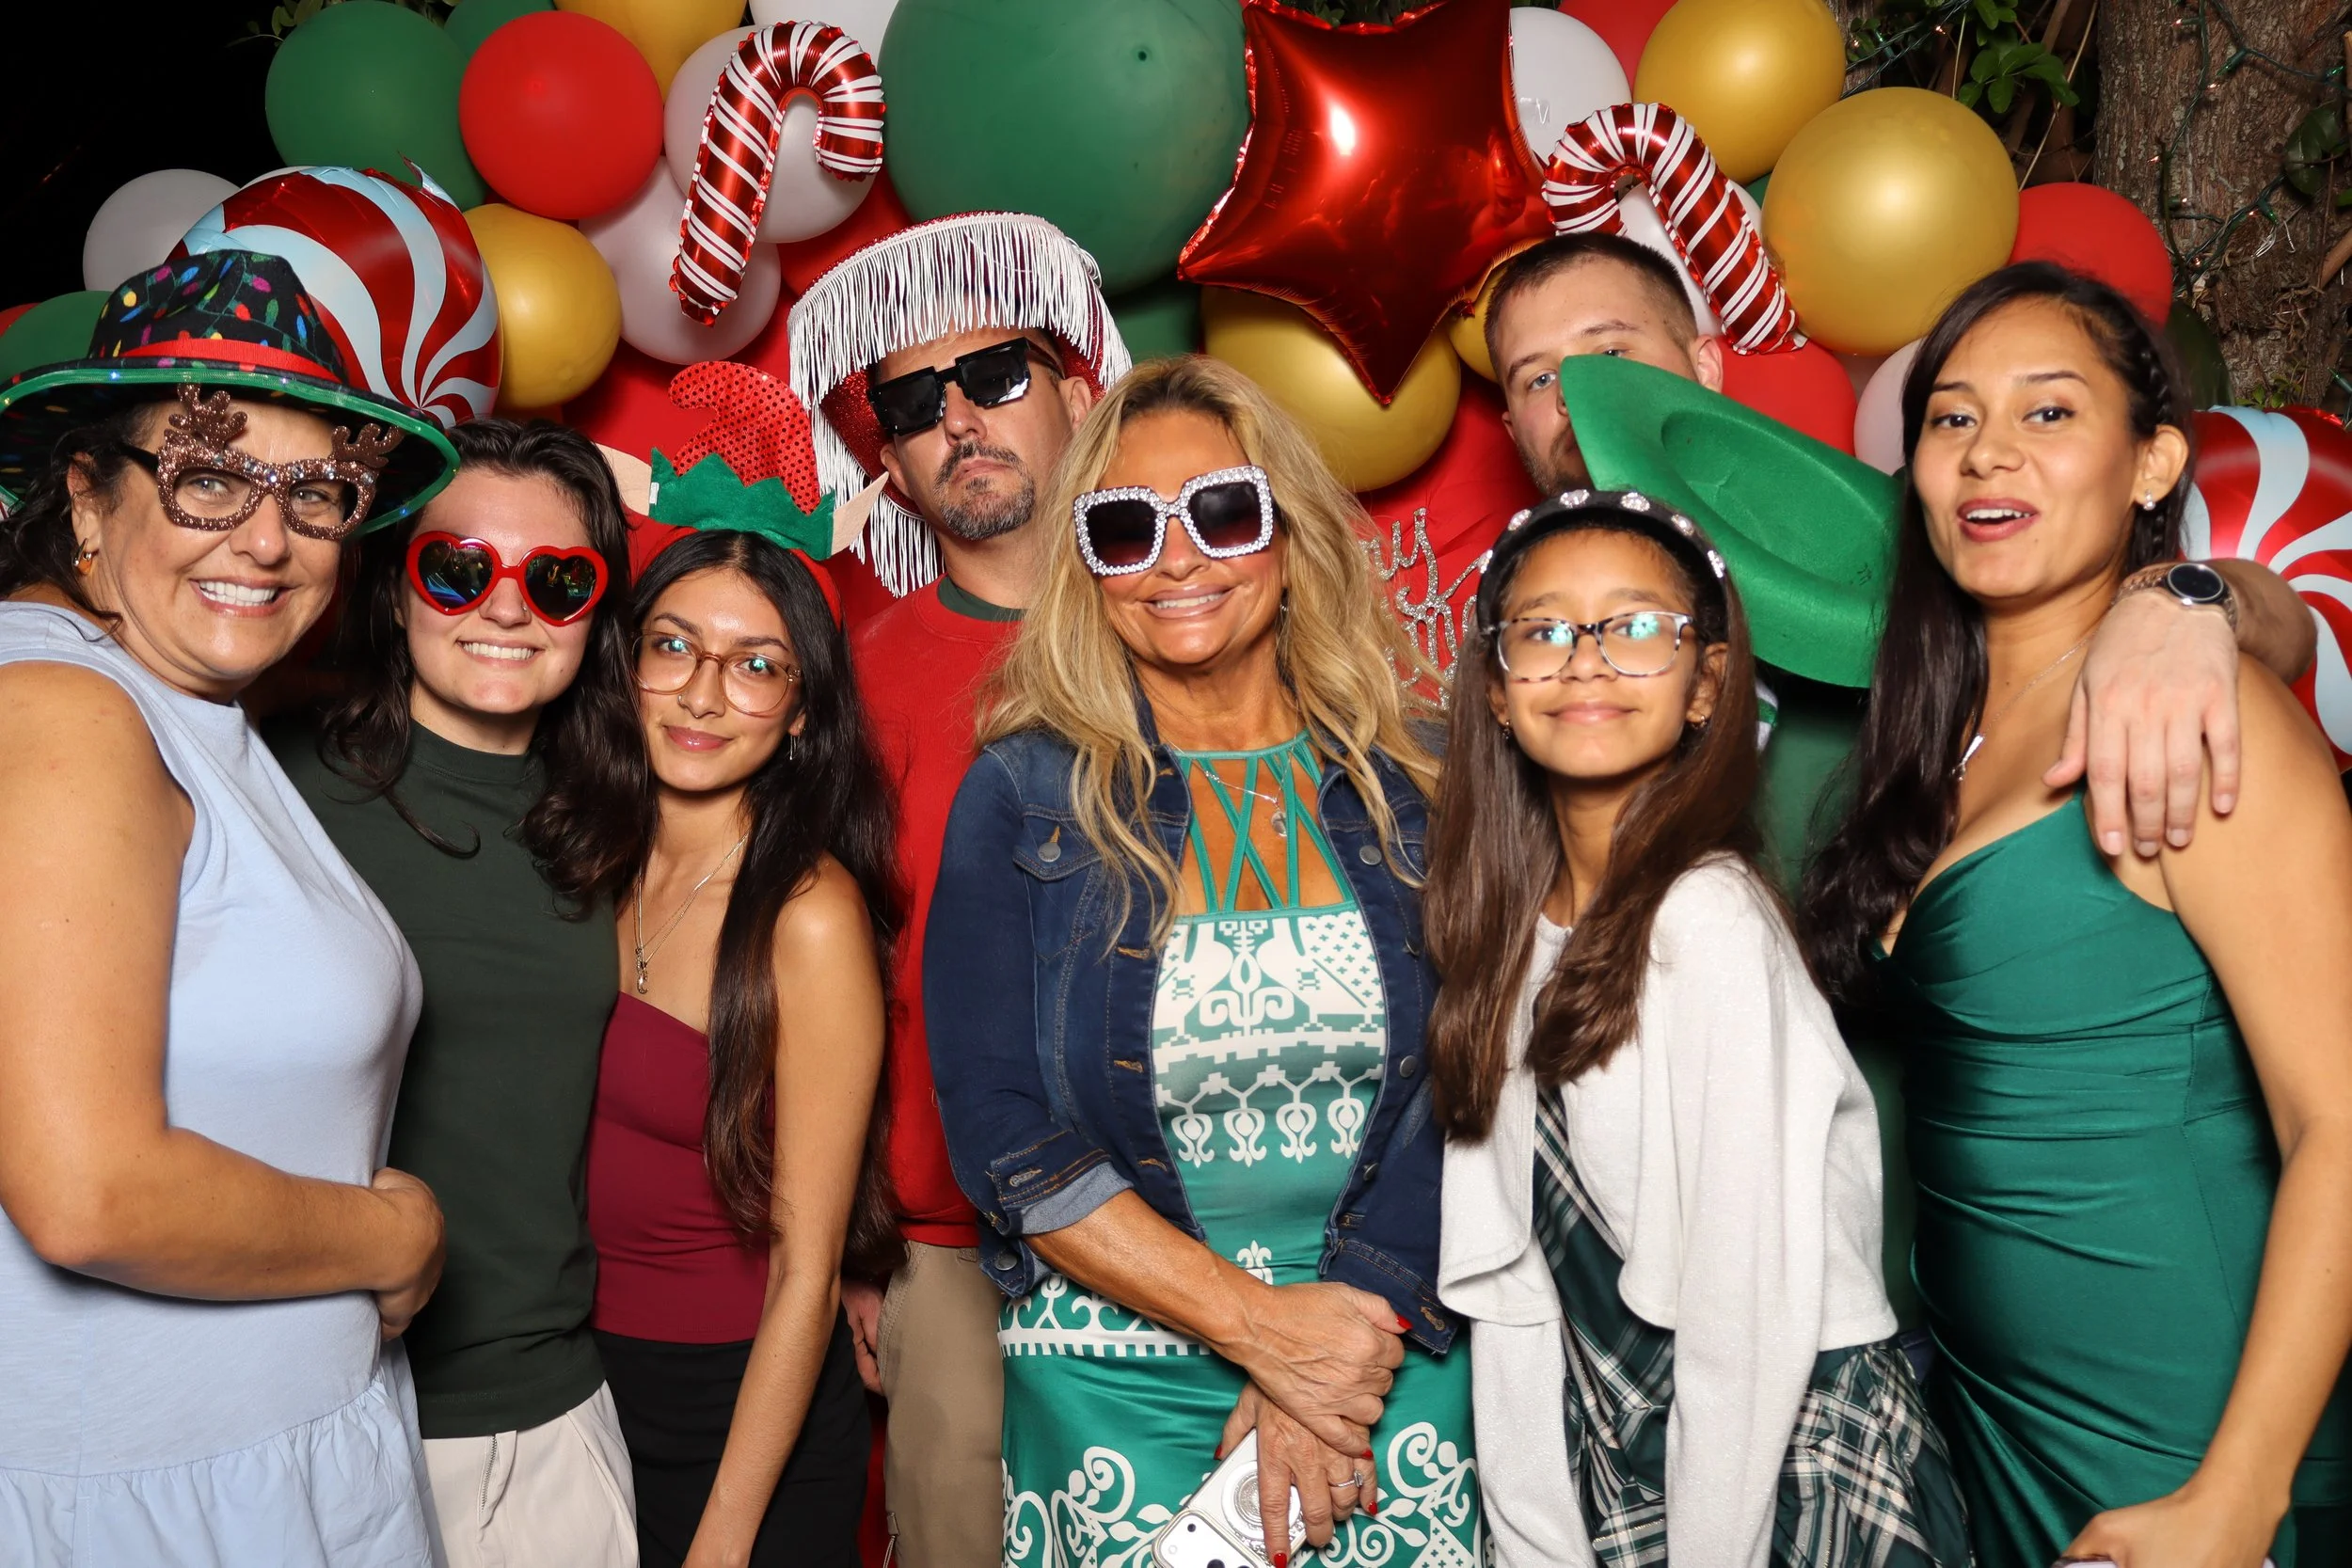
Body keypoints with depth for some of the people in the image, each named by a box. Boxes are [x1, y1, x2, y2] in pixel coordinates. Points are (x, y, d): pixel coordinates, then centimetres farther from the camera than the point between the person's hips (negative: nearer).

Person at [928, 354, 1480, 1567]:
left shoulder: (1404, 792, -1)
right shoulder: (1021, 797, -5)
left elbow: (1456, 1093, -4)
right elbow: (1002, 1135, -9)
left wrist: (1337, 1354, -14)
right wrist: (1261, 1323, -16)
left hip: (1397, 1360, 1)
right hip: (1116, 1384, -1)